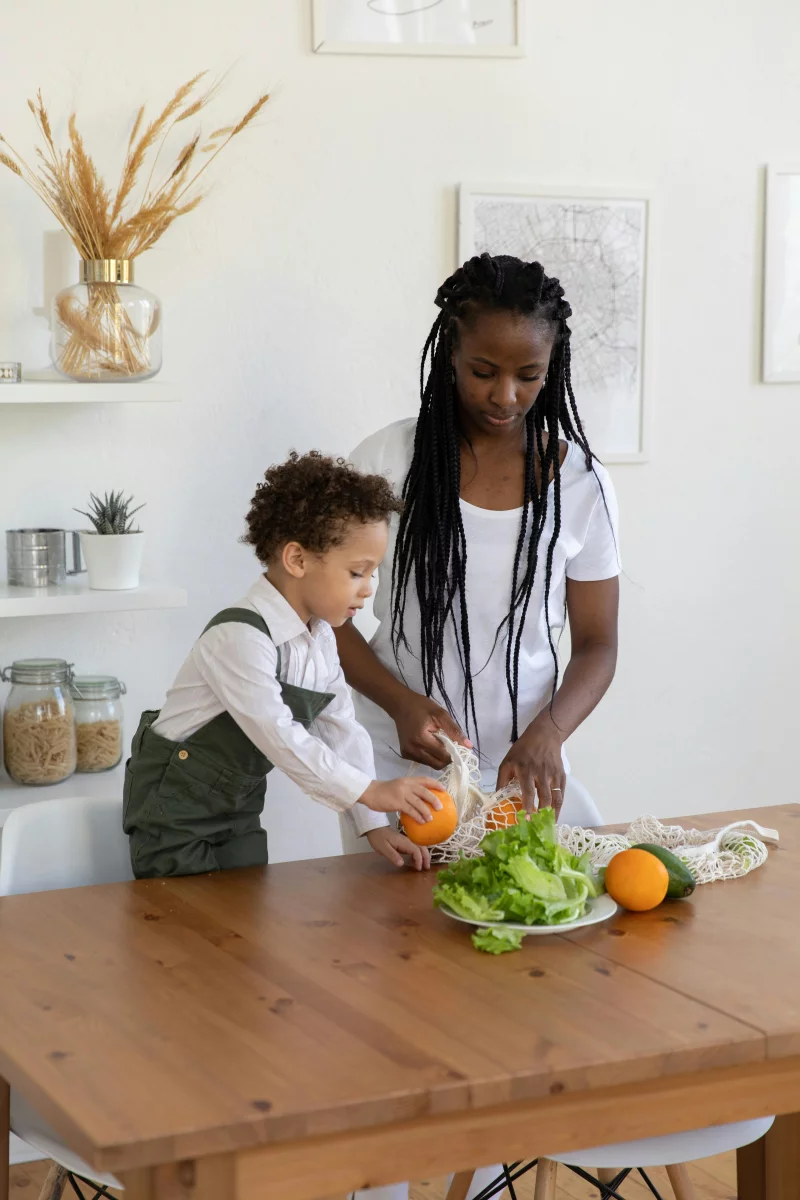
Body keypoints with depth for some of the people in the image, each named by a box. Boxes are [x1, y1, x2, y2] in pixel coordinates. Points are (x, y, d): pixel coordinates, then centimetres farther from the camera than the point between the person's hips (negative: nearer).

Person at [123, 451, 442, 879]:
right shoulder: (239, 636, -27)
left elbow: (342, 732, 1)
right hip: (174, 805, -8)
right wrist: (371, 792, -35)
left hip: (238, 807, 8)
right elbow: (278, 735, -33)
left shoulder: (320, 638, 2)